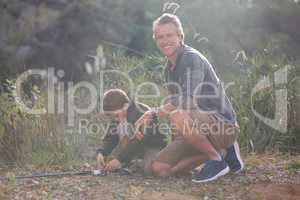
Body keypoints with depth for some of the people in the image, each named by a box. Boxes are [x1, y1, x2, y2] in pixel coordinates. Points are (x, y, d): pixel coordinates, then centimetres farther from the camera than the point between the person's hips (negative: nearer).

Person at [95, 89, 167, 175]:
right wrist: (100, 153, -24)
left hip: (152, 144, -6)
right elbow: (110, 138, -3)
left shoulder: (141, 113, -27)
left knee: (150, 169, -36)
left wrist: (120, 159, -35)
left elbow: (140, 140, -31)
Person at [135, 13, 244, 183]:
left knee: (179, 117, -37)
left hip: (223, 125, -9)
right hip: (202, 126, 9)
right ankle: (223, 151, 11)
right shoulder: (170, 68, 14)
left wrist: (152, 113, -28)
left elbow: (189, 99, -30)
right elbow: (174, 103, 22)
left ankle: (217, 161, -12)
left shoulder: (191, 58, -15)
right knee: (159, 168, -1)